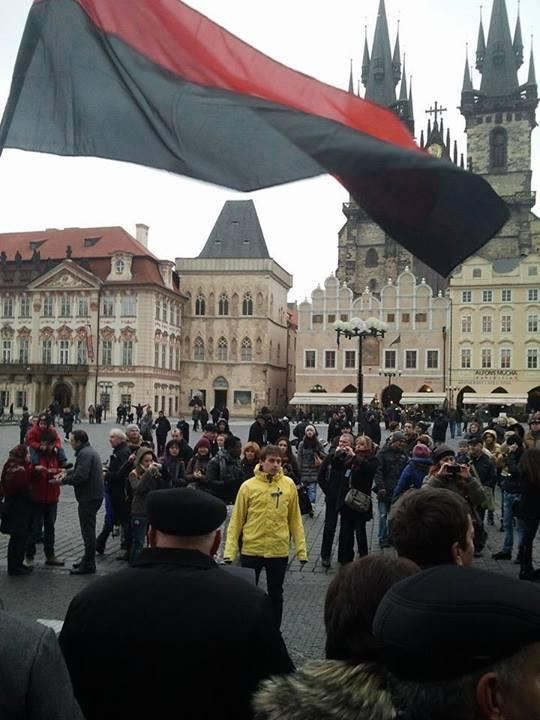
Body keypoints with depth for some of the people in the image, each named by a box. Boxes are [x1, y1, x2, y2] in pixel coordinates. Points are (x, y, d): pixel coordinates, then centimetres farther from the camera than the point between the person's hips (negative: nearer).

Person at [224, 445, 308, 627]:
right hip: (251, 550, -1)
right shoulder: (248, 486, -7)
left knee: (276, 595, 15)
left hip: (279, 551, 1)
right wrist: (230, 551, -7)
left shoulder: (289, 485, -2)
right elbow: (236, 520, -3)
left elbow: (295, 519, 3)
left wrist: (301, 549, 1)